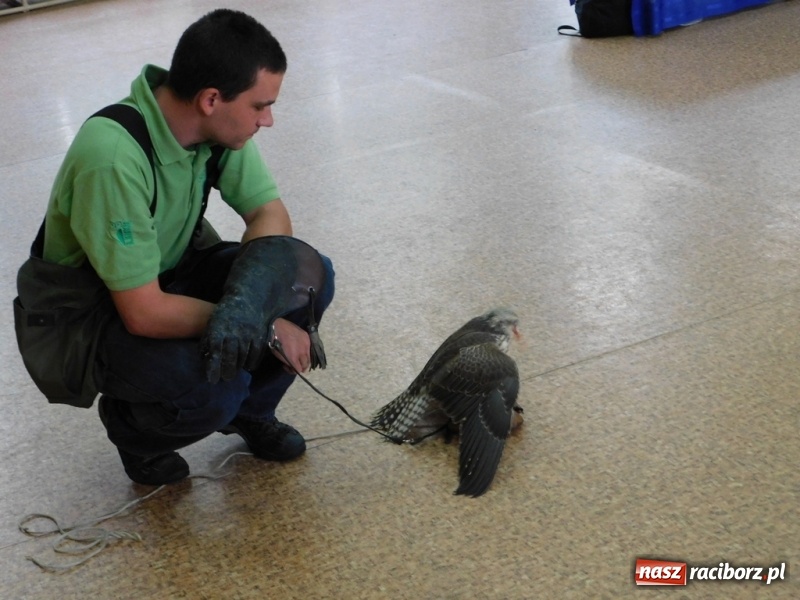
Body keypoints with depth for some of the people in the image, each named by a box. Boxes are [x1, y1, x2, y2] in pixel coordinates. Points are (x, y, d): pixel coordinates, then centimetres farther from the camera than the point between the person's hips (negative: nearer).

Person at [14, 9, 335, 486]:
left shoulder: (215, 121, -14)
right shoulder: (113, 157, -35)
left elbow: (271, 215, -7)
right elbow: (144, 313, -32)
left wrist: (246, 298, -28)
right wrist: (267, 328, -25)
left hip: (169, 273, 7)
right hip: (88, 319, -7)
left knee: (312, 276, -13)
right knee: (213, 383, -33)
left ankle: (249, 410, 12)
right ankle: (133, 425, 3)